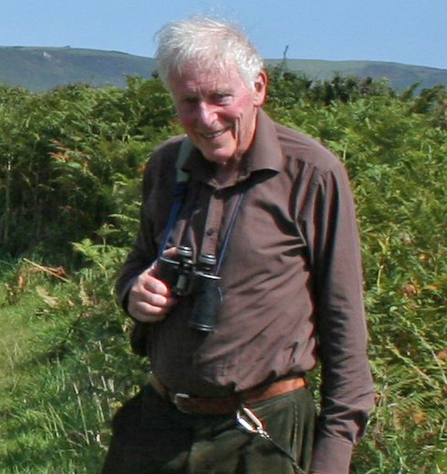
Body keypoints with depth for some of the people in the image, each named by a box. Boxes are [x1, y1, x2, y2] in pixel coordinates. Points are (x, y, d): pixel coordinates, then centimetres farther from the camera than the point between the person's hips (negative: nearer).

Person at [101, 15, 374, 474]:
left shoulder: (312, 174, -11)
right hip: (156, 420, 4)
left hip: (263, 434, -4)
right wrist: (134, 293, -3)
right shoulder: (165, 167, 4)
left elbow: (343, 319, -7)